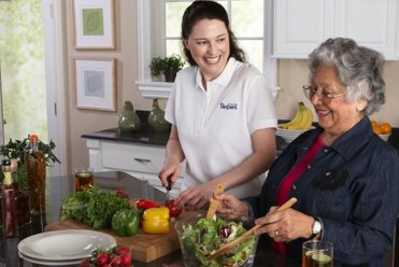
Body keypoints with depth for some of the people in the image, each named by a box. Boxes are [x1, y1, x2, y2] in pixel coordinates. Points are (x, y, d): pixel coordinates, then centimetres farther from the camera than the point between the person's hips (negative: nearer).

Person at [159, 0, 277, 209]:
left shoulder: (250, 80, -10)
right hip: (193, 202, 2)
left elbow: (266, 154, -10)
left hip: (241, 205, -2)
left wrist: (214, 187, -18)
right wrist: (173, 160, -4)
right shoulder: (182, 80, 4)